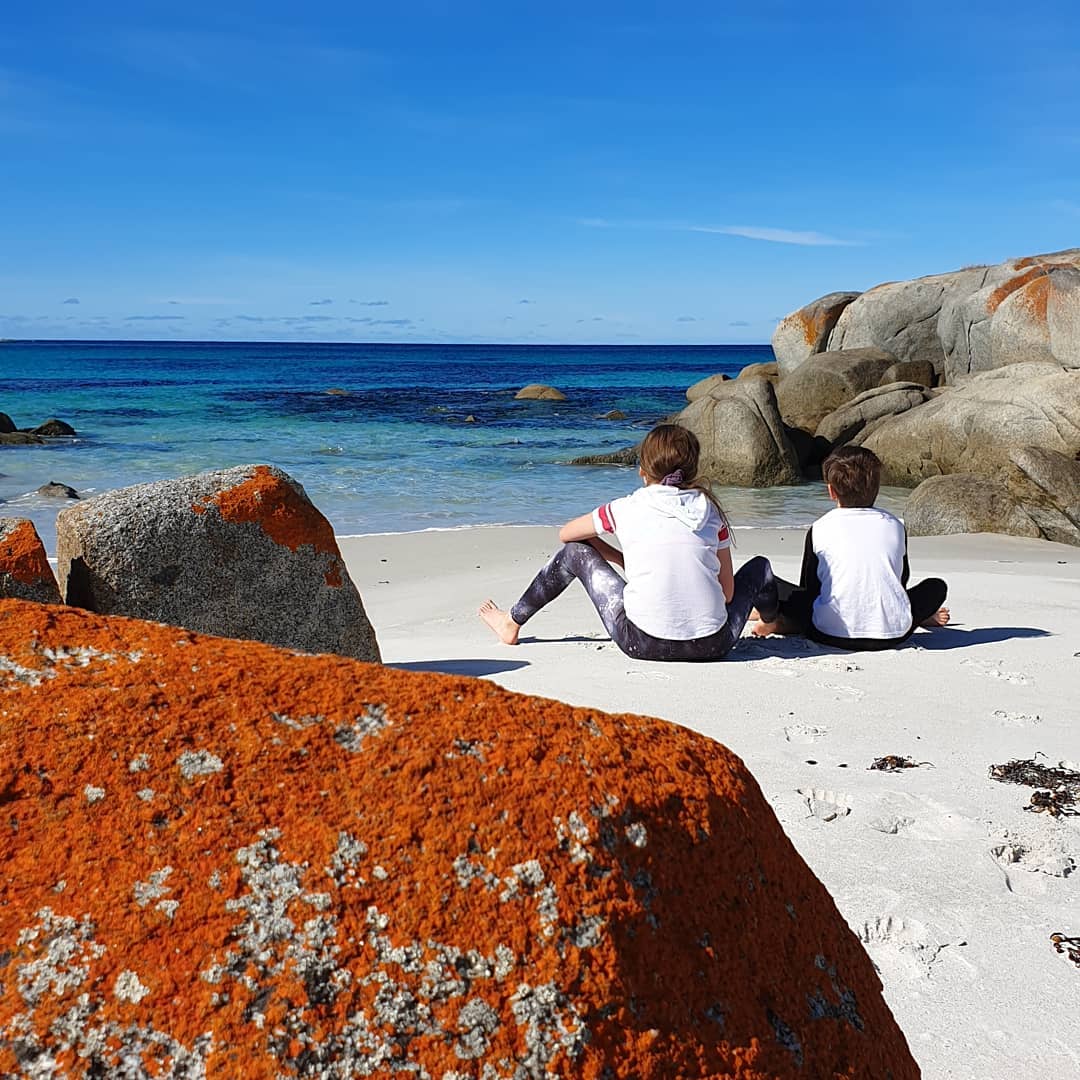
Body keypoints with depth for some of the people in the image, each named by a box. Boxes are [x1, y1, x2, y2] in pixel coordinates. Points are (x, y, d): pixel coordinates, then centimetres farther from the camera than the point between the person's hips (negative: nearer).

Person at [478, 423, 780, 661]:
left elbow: (566, 533, 19)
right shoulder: (710, 509, 7)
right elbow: (728, 591, 10)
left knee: (575, 552, 19)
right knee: (759, 566, 27)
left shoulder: (627, 509, 3)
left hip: (644, 644, -1)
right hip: (713, 646, 1)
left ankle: (512, 624, 35)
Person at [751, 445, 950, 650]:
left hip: (832, 635, -2)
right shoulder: (895, 526, 9)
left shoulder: (819, 529, 2)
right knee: (937, 586, 27)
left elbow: (808, 589, 8)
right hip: (893, 635, 3)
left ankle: (781, 623, -11)